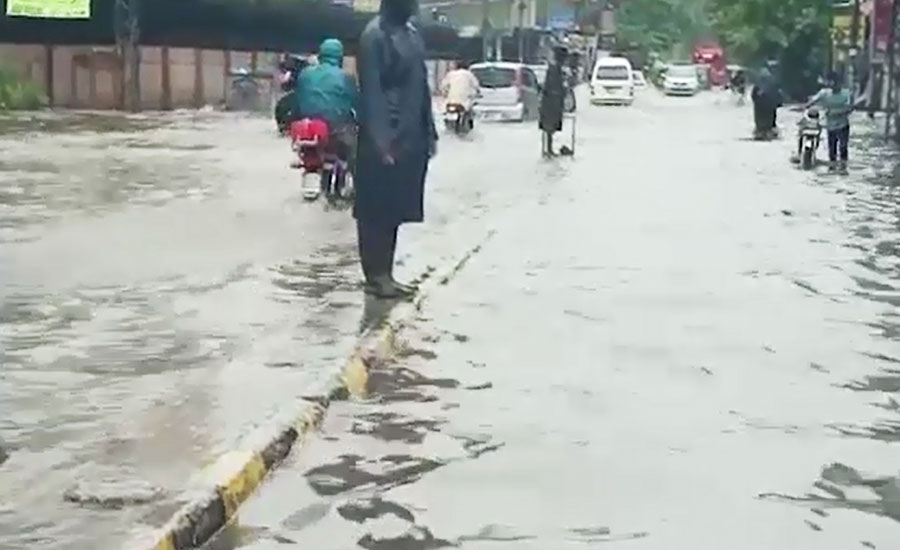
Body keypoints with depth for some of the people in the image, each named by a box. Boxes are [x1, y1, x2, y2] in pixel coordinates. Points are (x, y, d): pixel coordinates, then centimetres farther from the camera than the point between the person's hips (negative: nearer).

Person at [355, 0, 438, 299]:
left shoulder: (411, 33, 13)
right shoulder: (375, 35, -11)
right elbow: (370, 91, -16)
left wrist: (429, 133, 12)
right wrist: (380, 141, -21)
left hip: (410, 137, 8)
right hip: (385, 140, -8)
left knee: (395, 209, 12)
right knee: (377, 210, 0)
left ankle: (384, 274, 19)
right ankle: (375, 276, 7)